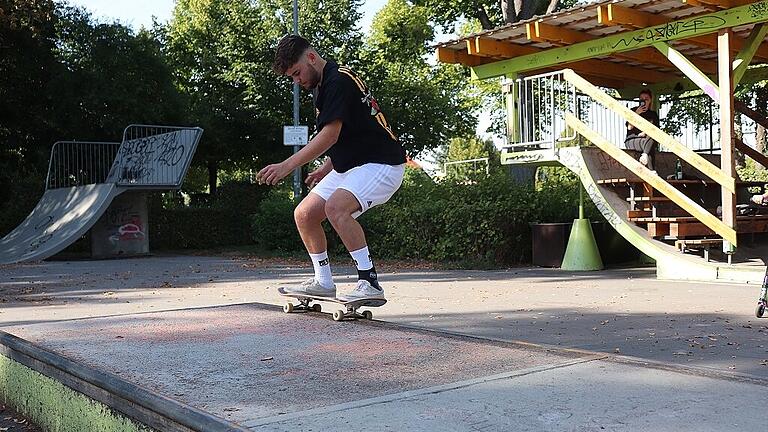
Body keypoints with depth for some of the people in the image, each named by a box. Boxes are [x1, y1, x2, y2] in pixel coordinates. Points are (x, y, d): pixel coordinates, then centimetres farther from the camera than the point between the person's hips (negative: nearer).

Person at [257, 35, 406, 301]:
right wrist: (326, 169, 17)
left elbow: (330, 134, -28)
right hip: (348, 166, 10)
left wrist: (287, 166, -31)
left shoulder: (338, 81, -18)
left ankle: (370, 282, -25)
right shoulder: (321, 86, 14)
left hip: (381, 163, -10)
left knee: (336, 208, -33)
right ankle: (323, 282, 17)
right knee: (304, 214, 5)